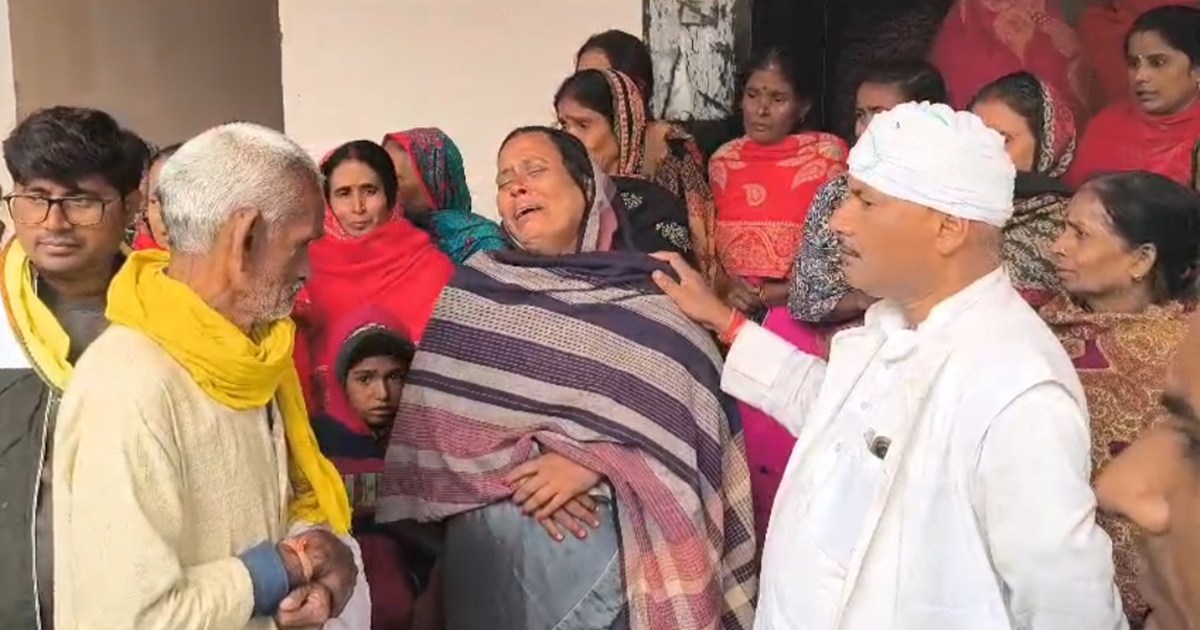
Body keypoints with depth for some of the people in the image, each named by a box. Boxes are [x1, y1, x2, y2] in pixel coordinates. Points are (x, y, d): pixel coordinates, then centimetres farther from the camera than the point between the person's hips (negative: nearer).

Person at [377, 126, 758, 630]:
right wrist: (518, 467, -13)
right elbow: (434, 414, 0)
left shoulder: (647, 297, 1)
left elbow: (684, 416, -7)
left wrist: (592, 462, -18)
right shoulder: (471, 288, 7)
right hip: (488, 542, 2)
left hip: (612, 540, -1)